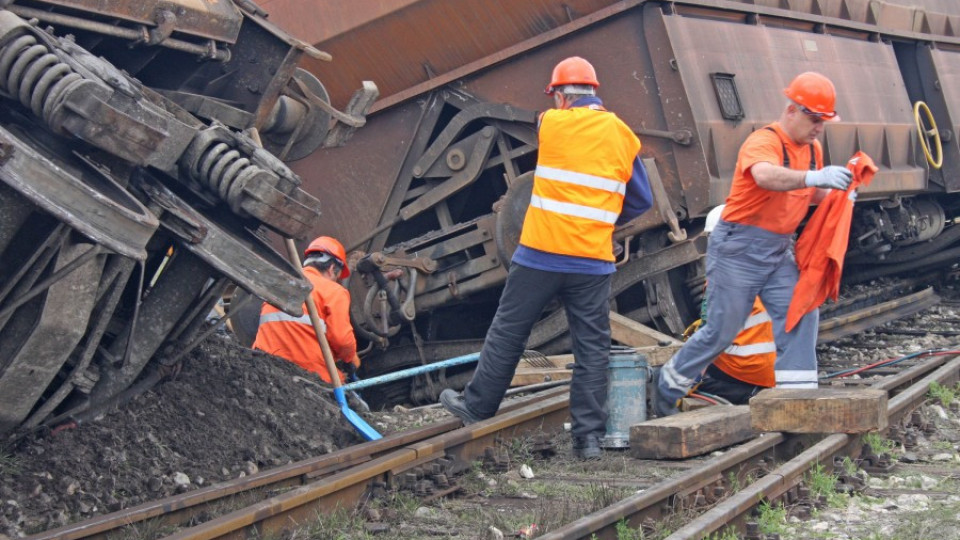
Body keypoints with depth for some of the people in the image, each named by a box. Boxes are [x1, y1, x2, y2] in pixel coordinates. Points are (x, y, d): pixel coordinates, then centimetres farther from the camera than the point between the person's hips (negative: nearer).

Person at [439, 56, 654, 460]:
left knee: (508, 331, 11)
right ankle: (589, 435, 5)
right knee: (592, 347, 5)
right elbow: (641, 201, 12)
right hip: (593, 260, 2)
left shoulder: (551, 123, -2)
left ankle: (477, 406, 24)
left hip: (541, 252, -2)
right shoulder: (623, 136, 6)